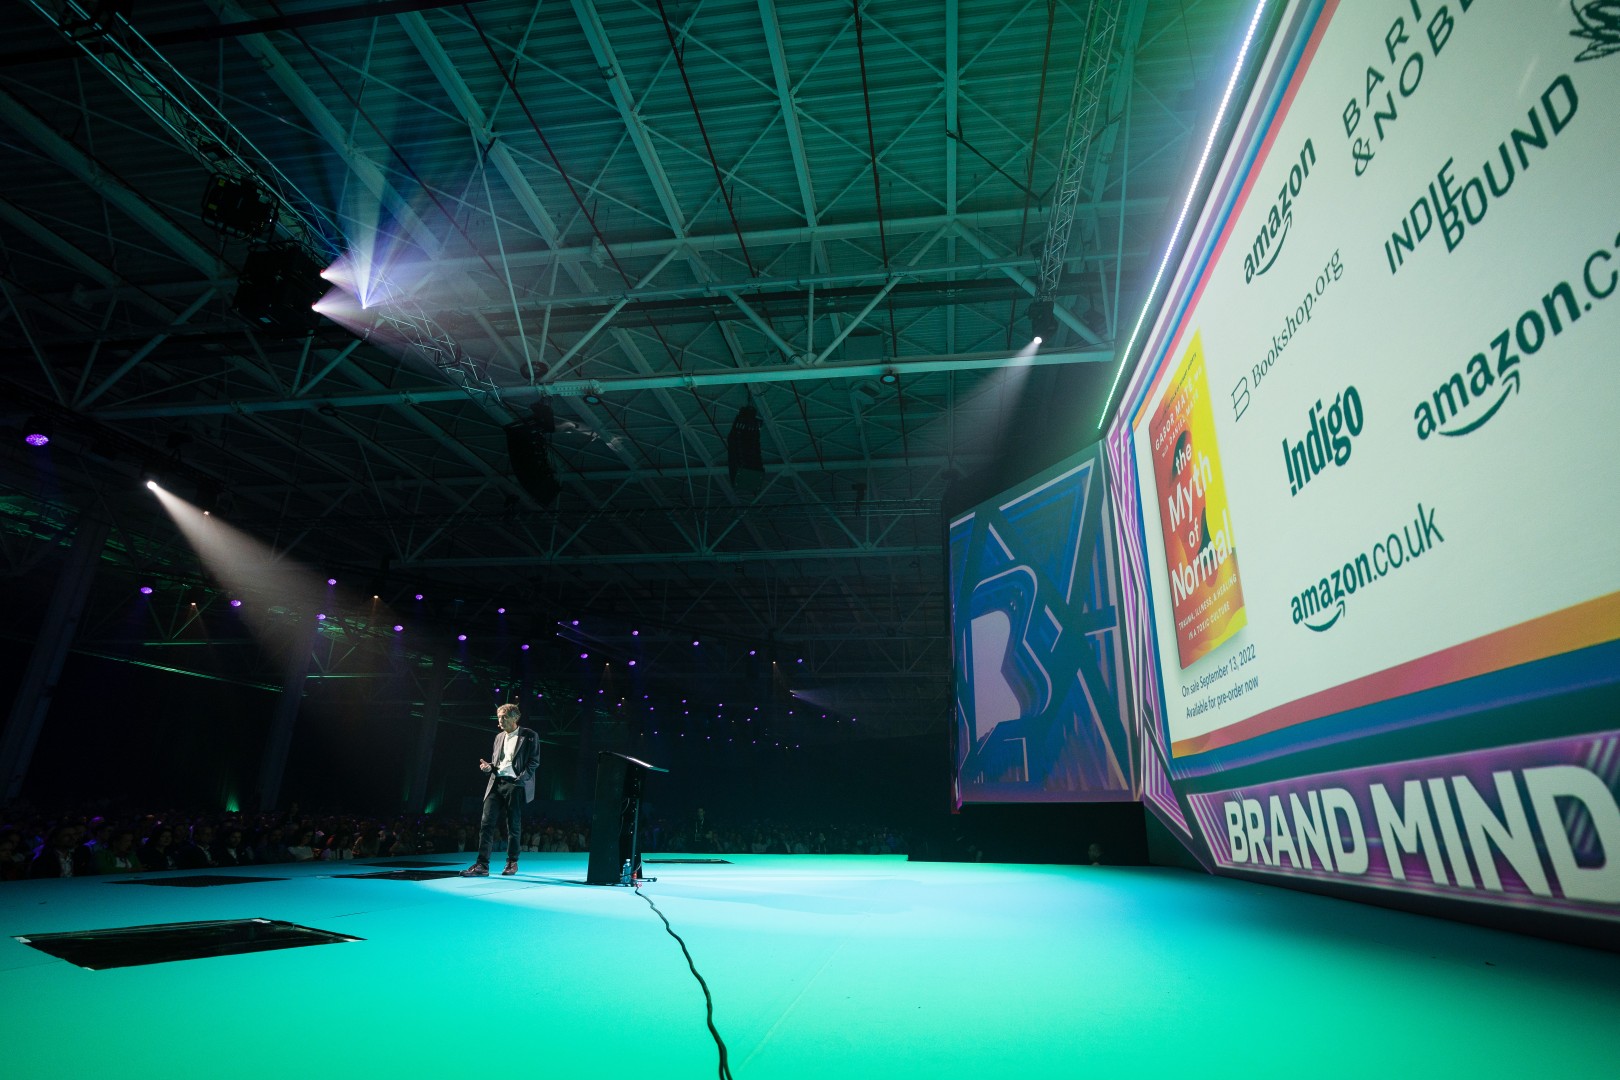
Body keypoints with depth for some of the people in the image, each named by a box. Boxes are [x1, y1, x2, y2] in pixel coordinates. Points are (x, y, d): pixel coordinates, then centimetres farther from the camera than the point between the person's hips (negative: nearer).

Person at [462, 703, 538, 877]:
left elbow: (534, 761, -4)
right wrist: (488, 766, 2)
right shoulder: (499, 737, 18)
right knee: (487, 823, -3)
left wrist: (521, 778, -15)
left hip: (515, 785, -5)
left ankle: (512, 863, 16)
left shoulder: (529, 736, -1)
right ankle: (482, 865, -1)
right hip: (496, 784, 5)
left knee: (514, 826, 3)